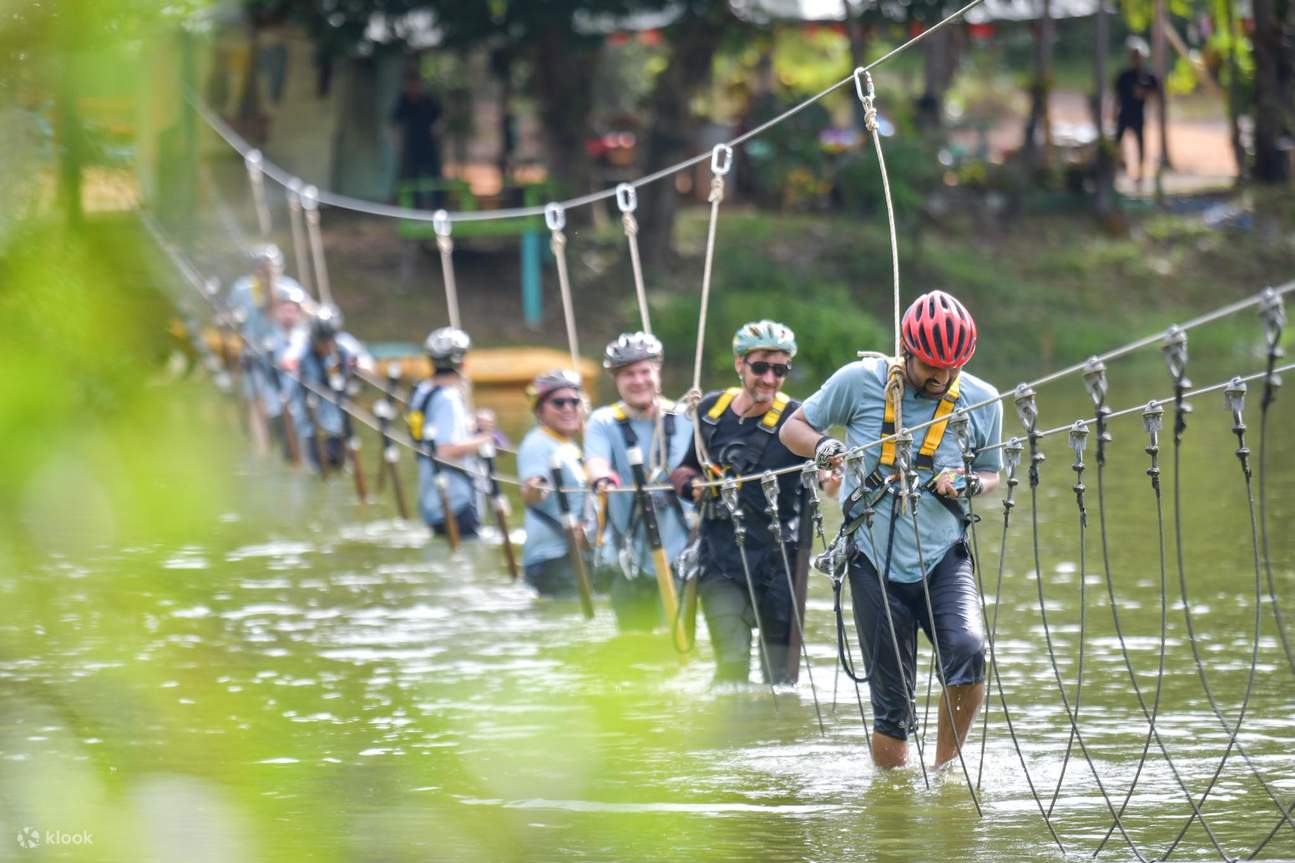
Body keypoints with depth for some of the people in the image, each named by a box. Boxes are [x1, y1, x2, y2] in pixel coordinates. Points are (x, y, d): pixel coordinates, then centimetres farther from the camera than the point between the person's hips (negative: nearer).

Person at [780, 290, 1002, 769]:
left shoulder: (982, 401, -3)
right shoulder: (860, 381, -8)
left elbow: (991, 474, 12)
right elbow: (793, 428, 4)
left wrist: (969, 484, -12)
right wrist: (823, 447, -18)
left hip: (945, 555, 1)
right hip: (876, 561, -1)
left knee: (967, 650, -27)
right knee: (892, 707, 0)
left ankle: (945, 768, -7)